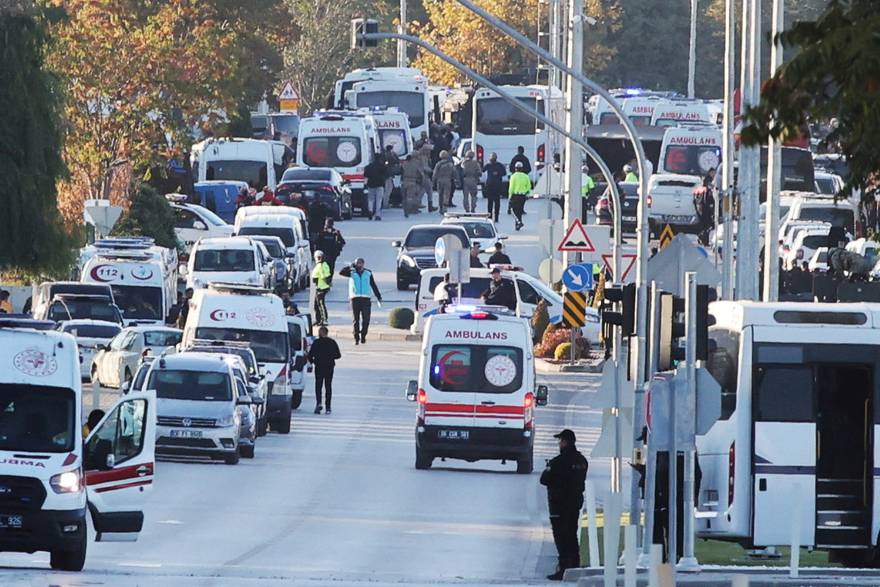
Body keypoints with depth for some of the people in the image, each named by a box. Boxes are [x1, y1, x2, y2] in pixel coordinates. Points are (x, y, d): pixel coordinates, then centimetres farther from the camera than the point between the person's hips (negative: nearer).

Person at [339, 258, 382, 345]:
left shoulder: (368, 273, 12)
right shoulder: (352, 272, 8)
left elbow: (373, 285, 17)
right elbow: (341, 272, -6)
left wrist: (378, 297, 15)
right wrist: (351, 266, -10)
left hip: (366, 299, 1)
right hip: (355, 299, -1)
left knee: (366, 319, -4)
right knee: (355, 319, -2)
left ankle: (363, 337, 8)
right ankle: (356, 338, 1)